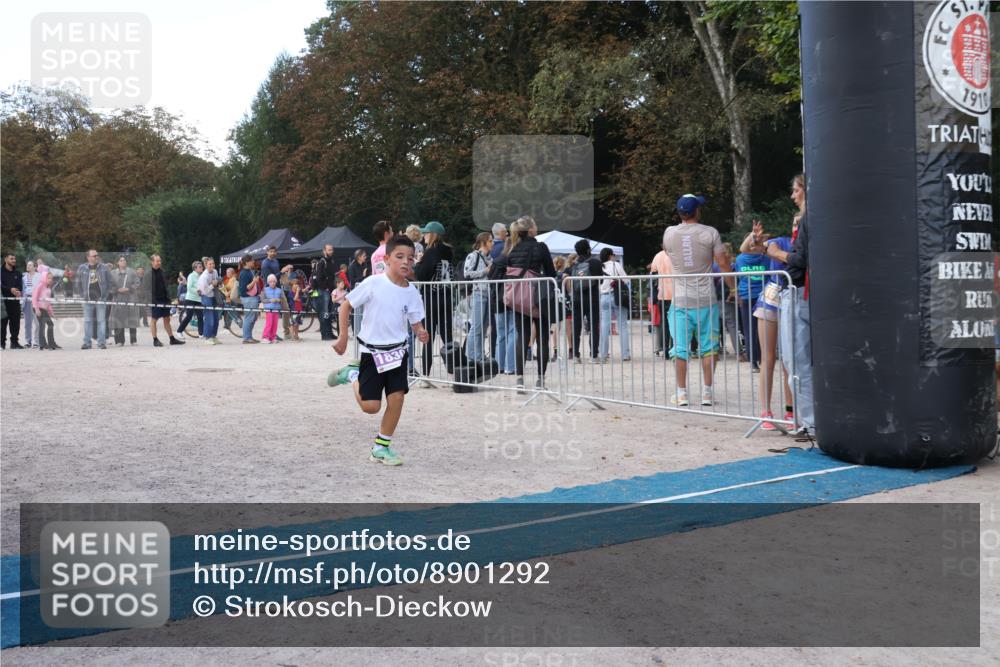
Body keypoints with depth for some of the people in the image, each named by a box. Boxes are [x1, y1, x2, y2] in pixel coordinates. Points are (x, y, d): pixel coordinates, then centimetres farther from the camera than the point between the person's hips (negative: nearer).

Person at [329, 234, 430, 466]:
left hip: (397, 351, 3)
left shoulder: (412, 293, -2)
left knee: (397, 397, -6)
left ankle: (381, 446, 12)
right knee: (370, 406, -3)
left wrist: (422, 333, -17)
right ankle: (352, 375, 27)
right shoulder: (374, 283, -13)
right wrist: (343, 337, -7)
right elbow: (346, 306, -4)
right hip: (372, 352, -3)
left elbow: (416, 323, 6)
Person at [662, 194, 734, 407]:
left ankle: (681, 393, 7)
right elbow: (723, 264, -4)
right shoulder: (710, 233, -5)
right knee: (708, 346, 8)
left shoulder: (669, 233, 1)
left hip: (680, 299, 1)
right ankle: (707, 392, 9)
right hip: (706, 299, -1)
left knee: (680, 347, 4)